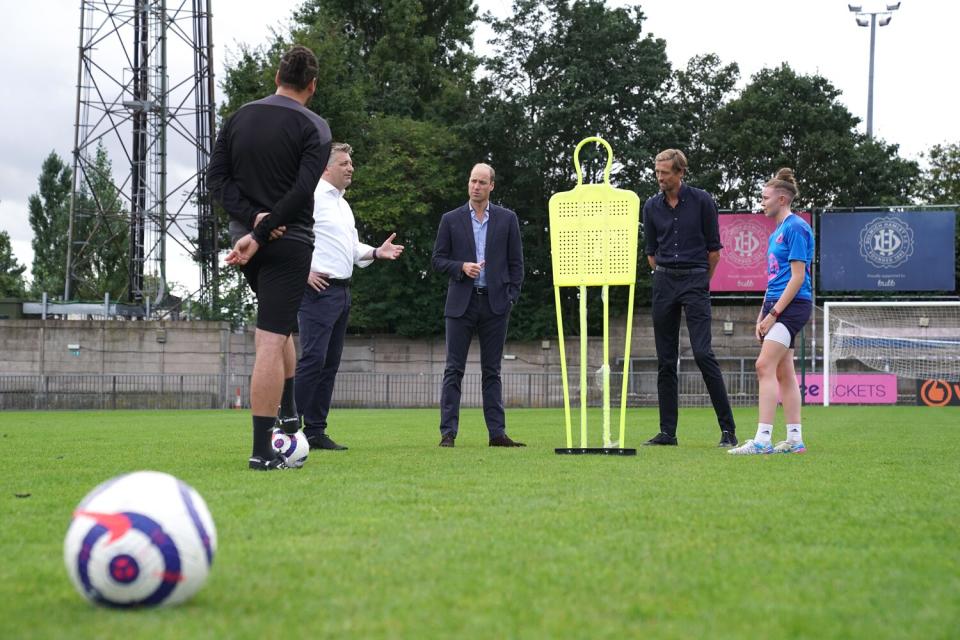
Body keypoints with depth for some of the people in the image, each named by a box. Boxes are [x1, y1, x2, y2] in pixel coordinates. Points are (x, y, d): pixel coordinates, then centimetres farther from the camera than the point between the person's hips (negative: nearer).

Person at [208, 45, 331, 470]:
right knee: (271, 341, -8)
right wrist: (260, 236, -16)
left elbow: (216, 177, 2)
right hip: (290, 243, -5)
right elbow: (302, 191, -17)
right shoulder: (314, 128, -6)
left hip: (244, 239, 5)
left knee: (277, 328, 26)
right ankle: (262, 451, -11)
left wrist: (252, 219, -7)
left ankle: (288, 415, 23)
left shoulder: (239, 118, 9)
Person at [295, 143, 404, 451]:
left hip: (342, 291, 9)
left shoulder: (343, 204, 22)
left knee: (330, 364, 8)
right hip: (318, 289, -9)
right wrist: (304, 272, -19)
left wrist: (377, 252, 11)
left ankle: (316, 432, 11)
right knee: (313, 359, -15)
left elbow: (353, 249, 28)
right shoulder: (310, 197, -8)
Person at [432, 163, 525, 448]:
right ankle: (448, 432, -2)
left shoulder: (507, 219, 7)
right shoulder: (451, 219, 6)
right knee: (454, 370, -2)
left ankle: (497, 432, 5)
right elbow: (438, 259, 6)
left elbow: (516, 262, 8)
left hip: (495, 304, 1)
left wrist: (511, 297, 0)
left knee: (492, 371, 5)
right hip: (461, 303, -1)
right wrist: (461, 267, -12)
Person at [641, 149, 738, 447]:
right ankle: (668, 432, 8)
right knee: (665, 360, 4)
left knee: (703, 353, -14)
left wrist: (701, 280, 8)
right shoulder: (652, 206, 8)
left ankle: (728, 429, -10)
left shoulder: (702, 201, -3)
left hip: (695, 280, -4)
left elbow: (714, 248, 2)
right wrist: (664, 277, 15)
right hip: (664, 282, 4)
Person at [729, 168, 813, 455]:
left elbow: (797, 276, -16)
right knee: (784, 372, 9)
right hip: (776, 305, 10)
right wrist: (763, 315, 18)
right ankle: (795, 440, 12)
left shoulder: (796, 227, -11)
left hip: (792, 304, -10)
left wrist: (773, 313, -18)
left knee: (765, 367, -17)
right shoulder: (777, 231, 19)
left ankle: (762, 439, -21)